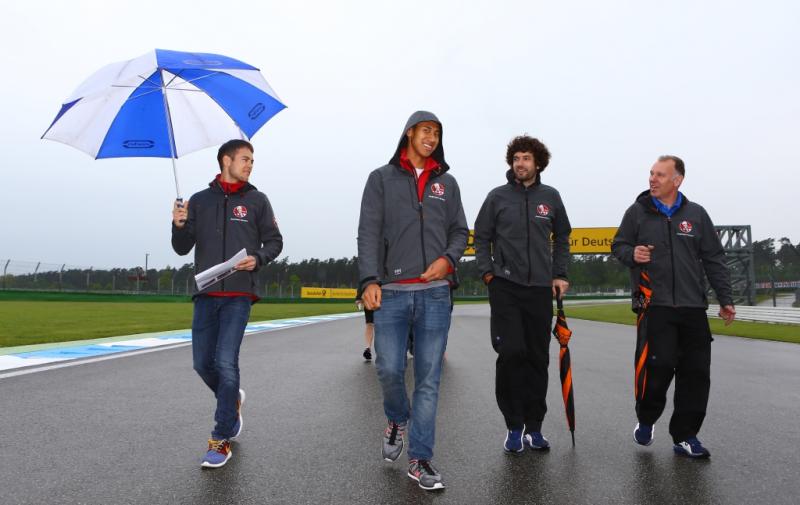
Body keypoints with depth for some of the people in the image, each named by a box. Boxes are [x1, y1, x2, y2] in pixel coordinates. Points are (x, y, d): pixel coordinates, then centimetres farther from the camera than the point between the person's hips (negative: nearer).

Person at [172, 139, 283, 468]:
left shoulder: (256, 200, 7)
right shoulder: (199, 200, 11)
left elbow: (274, 241, 8)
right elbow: (183, 249, 10)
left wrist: (258, 259, -12)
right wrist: (179, 226, -11)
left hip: (238, 295, -3)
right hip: (205, 295, 3)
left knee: (226, 362, -11)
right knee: (202, 362, 6)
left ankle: (222, 440, 0)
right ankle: (232, 400, 37)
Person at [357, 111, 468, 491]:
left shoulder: (447, 182, 16)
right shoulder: (382, 178, 8)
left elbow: (460, 231, 15)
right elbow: (369, 233, 0)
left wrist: (448, 259, -6)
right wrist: (370, 279, -12)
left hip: (435, 293, 2)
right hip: (391, 292, -1)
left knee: (428, 378, 1)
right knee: (389, 368, -6)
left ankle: (419, 460, 11)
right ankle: (398, 419, 28)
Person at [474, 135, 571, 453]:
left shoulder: (551, 197, 9)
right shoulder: (497, 197, 4)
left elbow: (562, 238, 17)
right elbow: (481, 237, 7)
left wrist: (559, 275, 9)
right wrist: (487, 271, -4)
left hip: (541, 288, 2)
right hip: (505, 287, -2)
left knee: (538, 359, 6)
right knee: (511, 353, -10)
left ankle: (533, 427, 18)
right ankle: (514, 425, 6)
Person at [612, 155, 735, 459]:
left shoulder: (696, 214, 9)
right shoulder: (637, 212, 4)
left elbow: (714, 260, 11)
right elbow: (618, 244, 10)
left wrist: (725, 299, 7)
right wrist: (631, 254, -14)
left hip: (693, 308, 3)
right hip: (654, 307, -3)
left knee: (696, 372, 3)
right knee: (658, 365, -10)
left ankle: (685, 435, 17)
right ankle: (646, 419, 18)